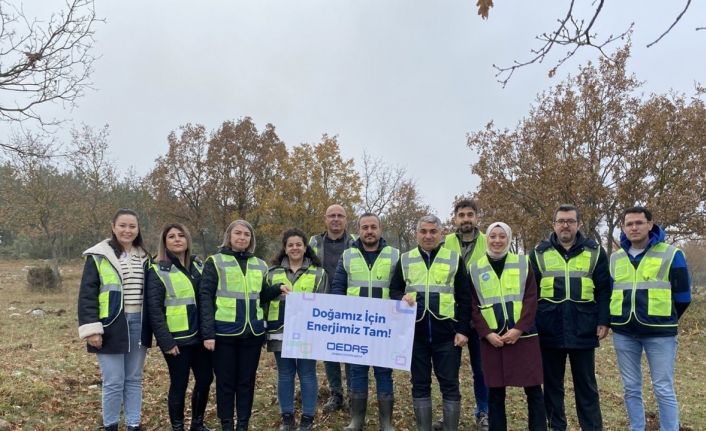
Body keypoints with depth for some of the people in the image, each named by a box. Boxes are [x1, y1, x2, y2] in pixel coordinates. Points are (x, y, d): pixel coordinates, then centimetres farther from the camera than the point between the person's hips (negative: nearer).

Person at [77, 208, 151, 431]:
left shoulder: (143, 257, 11)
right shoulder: (99, 256, -4)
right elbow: (87, 294, -7)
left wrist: (155, 326, 12)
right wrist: (91, 328, -15)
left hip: (138, 324, 5)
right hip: (112, 325, -4)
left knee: (134, 379, 12)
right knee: (113, 382, 1)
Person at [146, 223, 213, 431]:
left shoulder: (198, 265, 11)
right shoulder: (158, 271, -6)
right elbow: (154, 309, -10)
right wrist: (166, 341, -15)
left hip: (199, 335, 5)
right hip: (177, 339, -5)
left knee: (205, 380, 10)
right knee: (179, 384, 3)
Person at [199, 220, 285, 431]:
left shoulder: (259, 265, 11)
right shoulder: (215, 262, -2)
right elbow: (206, 298, -7)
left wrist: (277, 289, -4)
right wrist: (207, 333, -13)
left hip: (253, 333, 4)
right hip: (224, 333, -3)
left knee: (247, 380, 12)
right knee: (225, 381, 7)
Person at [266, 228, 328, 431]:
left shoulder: (318, 273, 4)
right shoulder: (273, 272, 9)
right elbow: (265, 301, 11)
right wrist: (265, 330, 6)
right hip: (281, 332, 2)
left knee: (307, 375, 5)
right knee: (285, 375, 11)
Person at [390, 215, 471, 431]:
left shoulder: (454, 258, 4)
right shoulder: (405, 259, 9)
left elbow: (464, 298, 3)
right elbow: (393, 289, 11)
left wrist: (463, 329, -4)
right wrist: (401, 298, -13)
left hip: (446, 333, -1)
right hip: (415, 333, 2)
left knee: (449, 384, 5)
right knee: (420, 384, 10)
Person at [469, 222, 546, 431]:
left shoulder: (523, 263, 4)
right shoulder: (475, 268, 5)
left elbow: (531, 299, -2)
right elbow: (473, 305, 3)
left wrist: (519, 329, -13)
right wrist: (487, 333, -9)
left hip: (523, 335, 0)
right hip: (491, 338, 1)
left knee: (533, 389, 4)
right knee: (495, 391, 7)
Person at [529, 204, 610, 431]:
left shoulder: (595, 251, 4)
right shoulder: (539, 253, 5)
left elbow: (603, 290, 3)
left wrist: (603, 321, -5)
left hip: (583, 329, -1)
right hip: (550, 329, 1)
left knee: (586, 384, 10)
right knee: (552, 383, 11)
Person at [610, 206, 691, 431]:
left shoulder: (671, 254, -4)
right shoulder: (615, 258, 8)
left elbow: (682, 295, 0)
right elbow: (608, 292, 17)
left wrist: (665, 319, 9)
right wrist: (622, 317, 13)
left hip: (659, 332, -4)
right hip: (623, 332, 4)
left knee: (663, 389, 1)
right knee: (631, 388, 11)